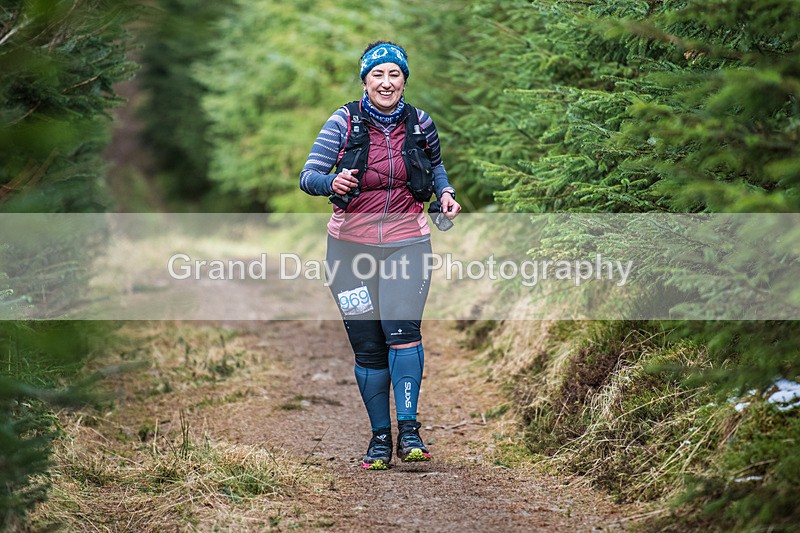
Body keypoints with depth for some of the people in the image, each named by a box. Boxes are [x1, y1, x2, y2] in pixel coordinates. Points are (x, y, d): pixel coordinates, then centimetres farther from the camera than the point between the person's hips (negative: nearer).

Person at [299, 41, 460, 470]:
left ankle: (408, 433, -16)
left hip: (406, 241, 0)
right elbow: (308, 176, -9)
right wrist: (332, 182, -30)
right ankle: (380, 438, 14)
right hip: (352, 242, 0)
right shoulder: (344, 121, -5)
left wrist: (445, 192, 2)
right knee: (367, 344, 2)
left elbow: (435, 164, 22)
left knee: (402, 330, -19)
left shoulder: (419, 124, 1)